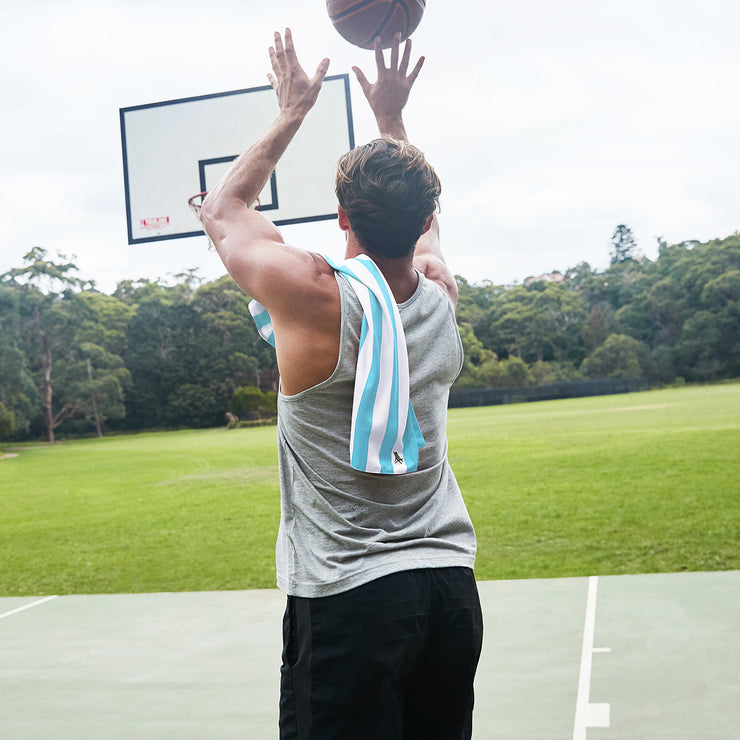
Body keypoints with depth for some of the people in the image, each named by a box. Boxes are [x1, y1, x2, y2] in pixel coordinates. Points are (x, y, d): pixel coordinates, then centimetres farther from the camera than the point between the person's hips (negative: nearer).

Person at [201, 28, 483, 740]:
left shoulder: (311, 295, -15)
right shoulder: (440, 294, 0)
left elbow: (221, 212, 5)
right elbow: (417, 224, 25)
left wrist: (292, 114, 14)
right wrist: (393, 117, 30)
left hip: (345, 597, -5)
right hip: (450, 584, 6)